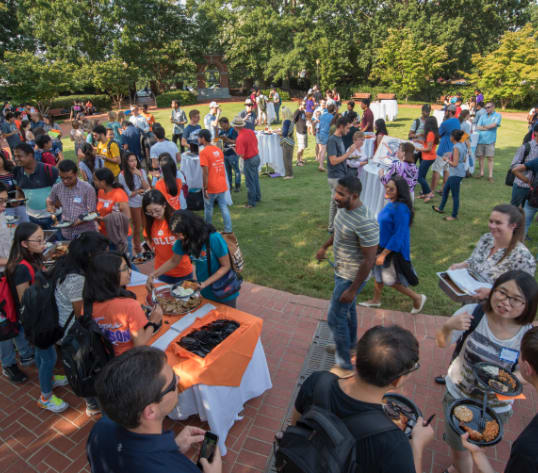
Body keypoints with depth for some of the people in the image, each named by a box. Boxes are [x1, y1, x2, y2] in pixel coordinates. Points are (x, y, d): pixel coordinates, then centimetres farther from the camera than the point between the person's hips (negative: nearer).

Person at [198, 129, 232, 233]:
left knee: (208, 209, 11)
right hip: (222, 185, 6)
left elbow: (205, 172, -18)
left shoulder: (203, 152, -14)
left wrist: (205, 188, -14)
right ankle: (228, 230, 12)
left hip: (211, 187, -6)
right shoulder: (218, 150, 8)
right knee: (224, 207, 10)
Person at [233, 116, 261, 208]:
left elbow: (241, 155, -24)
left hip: (249, 161, -8)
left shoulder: (240, 138, -24)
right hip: (257, 156, 8)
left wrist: (235, 150, -6)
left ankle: (251, 202, 16)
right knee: (255, 179, 23)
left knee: (250, 182, 5)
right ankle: (257, 197, 39)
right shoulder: (251, 131, -1)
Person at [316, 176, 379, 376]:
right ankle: (350, 344, 50)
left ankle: (345, 365, 20)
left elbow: (369, 260, -28)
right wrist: (325, 247, 27)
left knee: (335, 317, 1)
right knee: (348, 309, 26)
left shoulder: (365, 223, -34)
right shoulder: (344, 208, -6)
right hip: (341, 269, 9)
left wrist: (352, 290, -22)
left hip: (351, 277, -9)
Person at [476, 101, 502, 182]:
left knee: (490, 158, -3)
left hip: (490, 140, -3)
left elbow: (494, 125, -10)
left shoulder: (497, 115, 5)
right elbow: (478, 127, 4)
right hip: (480, 139, 3)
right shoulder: (483, 116, 14)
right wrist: (488, 128, -8)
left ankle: (490, 175, -1)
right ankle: (481, 173, 21)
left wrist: (483, 127, 1)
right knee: (480, 157, 8)